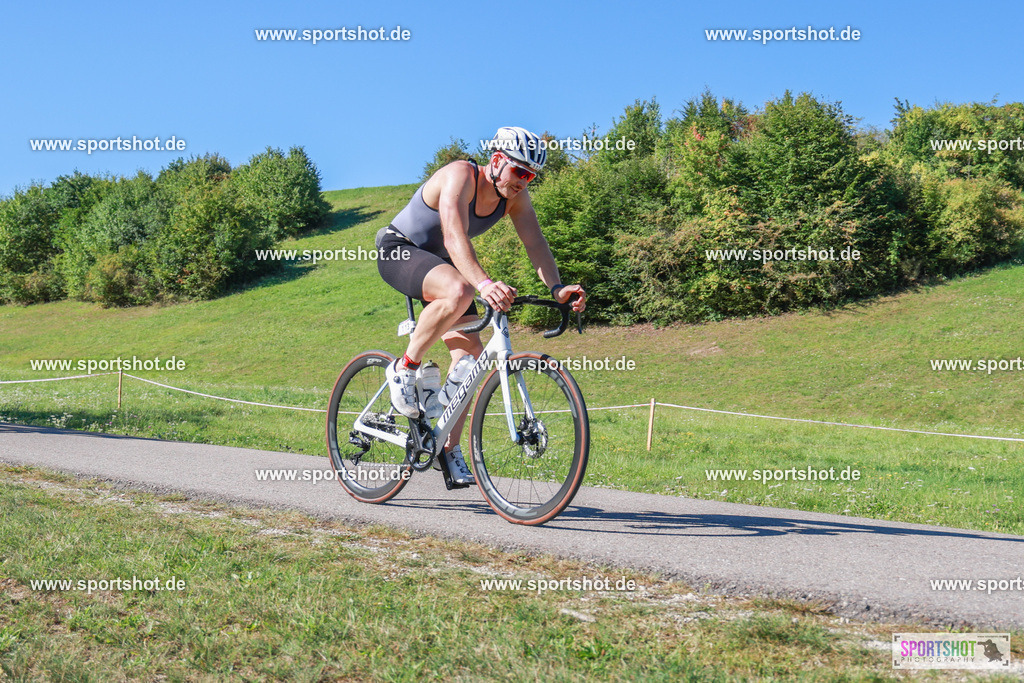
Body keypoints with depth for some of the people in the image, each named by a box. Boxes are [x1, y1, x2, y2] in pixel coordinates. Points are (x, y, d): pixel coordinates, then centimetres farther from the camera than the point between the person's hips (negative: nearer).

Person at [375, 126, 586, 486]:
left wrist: (556, 288, -33)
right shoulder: (460, 176, -28)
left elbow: (535, 242, -15)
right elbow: (455, 237, -42)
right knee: (458, 292, -39)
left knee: (470, 351, -6)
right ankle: (405, 370, -20)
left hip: (439, 262, 8)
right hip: (398, 252, -8)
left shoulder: (515, 195, -7)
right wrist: (484, 284, -58)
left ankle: (450, 450, 4)